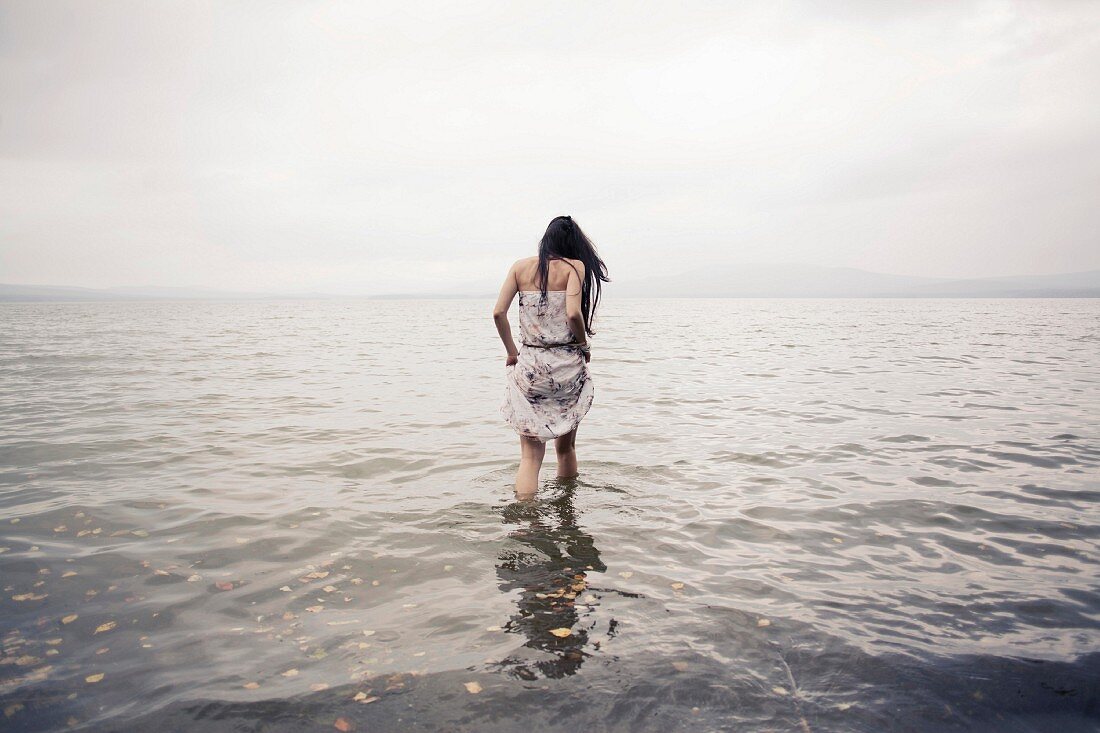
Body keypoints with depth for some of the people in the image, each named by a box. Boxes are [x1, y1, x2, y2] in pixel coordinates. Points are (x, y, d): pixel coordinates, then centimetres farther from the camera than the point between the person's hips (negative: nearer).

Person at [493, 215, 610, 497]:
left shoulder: (520, 266, 6)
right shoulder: (575, 267, -2)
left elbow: (498, 312, -1)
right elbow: (573, 314, -16)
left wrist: (511, 350, 10)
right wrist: (584, 345, 1)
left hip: (528, 366, 1)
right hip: (567, 366, -1)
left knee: (530, 453, 4)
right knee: (566, 446, 18)